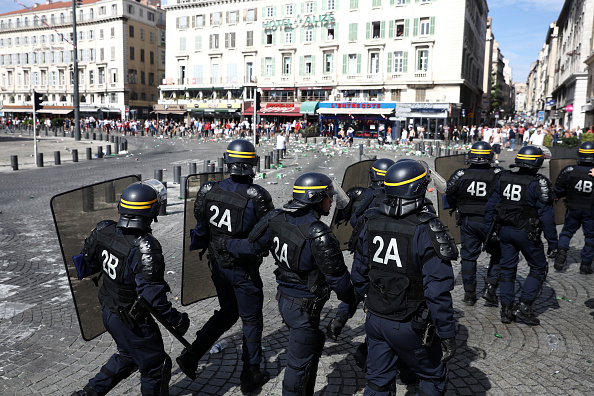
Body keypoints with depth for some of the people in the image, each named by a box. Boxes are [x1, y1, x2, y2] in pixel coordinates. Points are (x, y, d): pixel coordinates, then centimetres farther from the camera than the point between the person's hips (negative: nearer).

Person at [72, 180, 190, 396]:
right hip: (133, 322, -8)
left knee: (128, 355, 31)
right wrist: (176, 319, -19)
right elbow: (152, 295, -31)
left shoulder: (104, 230, -8)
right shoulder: (145, 247, -32)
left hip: (108, 311, 8)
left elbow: (88, 258, 11)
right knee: (154, 366, 13)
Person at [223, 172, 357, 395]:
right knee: (299, 363, 9)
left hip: (284, 299, 8)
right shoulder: (318, 235, -27)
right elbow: (337, 276, -19)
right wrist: (350, 301, 0)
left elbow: (251, 247, 4)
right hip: (304, 308, -8)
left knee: (314, 343, 30)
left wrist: (228, 245, 24)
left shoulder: (277, 220, -5)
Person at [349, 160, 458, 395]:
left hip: (374, 320, 5)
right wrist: (447, 334, -12)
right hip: (410, 327, -5)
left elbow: (359, 274, 7)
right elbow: (437, 291, -21)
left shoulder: (371, 224, -2)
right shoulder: (426, 231, -20)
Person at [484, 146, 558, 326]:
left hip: (505, 230, 5)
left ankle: (506, 310, 18)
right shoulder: (538, 183, -15)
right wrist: (553, 242, -7)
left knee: (507, 268, 14)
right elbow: (546, 215, -14)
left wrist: (488, 231, 14)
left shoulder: (503, 178, 0)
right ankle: (524, 306, 8)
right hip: (527, 234, -5)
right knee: (539, 268, 13)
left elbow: (491, 206, 5)